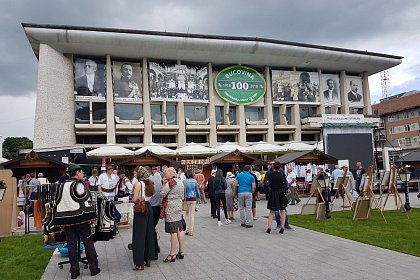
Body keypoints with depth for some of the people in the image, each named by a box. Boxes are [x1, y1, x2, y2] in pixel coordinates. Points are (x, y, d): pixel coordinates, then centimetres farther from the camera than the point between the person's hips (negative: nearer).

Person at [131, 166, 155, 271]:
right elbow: (150, 196, 8)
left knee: (139, 236, -1)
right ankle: (147, 260, 24)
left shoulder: (138, 184, -12)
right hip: (149, 208, 7)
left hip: (140, 210, -7)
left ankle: (139, 263, 3)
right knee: (149, 234, 14)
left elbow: (135, 199, -15)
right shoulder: (149, 184, 7)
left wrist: (132, 199, 4)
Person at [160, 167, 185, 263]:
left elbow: (162, 194, -14)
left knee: (173, 232, -5)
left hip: (171, 209, -9)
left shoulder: (169, 183, -14)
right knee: (180, 230, 12)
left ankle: (172, 255, 2)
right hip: (179, 208, 9)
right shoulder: (181, 183, 11)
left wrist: (163, 184, -5)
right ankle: (181, 252, 20)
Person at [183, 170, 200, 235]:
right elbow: (197, 190, 5)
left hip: (187, 199, -2)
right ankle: (191, 231, 11)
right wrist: (198, 197, 18)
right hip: (193, 199, 2)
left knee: (187, 214, 13)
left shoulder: (185, 182, -10)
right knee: (192, 214, 8)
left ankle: (188, 230, 11)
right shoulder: (195, 181, -1)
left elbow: (184, 191, -9)